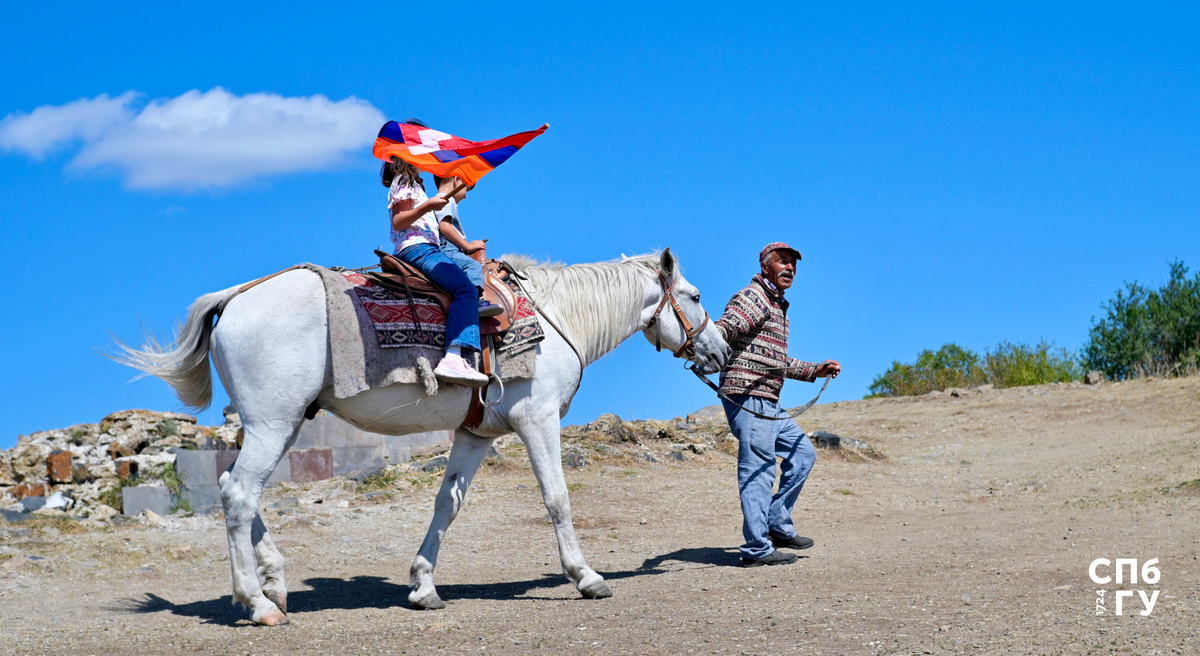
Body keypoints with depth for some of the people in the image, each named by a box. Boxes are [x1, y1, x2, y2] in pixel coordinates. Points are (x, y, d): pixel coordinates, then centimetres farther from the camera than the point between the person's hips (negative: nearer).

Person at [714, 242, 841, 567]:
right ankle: (758, 549, -8)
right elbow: (722, 331, -24)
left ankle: (777, 526, 16)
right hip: (747, 397, -10)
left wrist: (816, 370, 34)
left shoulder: (778, 308, 25)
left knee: (802, 453, 15)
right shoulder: (753, 298, -7)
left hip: (769, 404, 10)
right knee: (758, 470, -10)